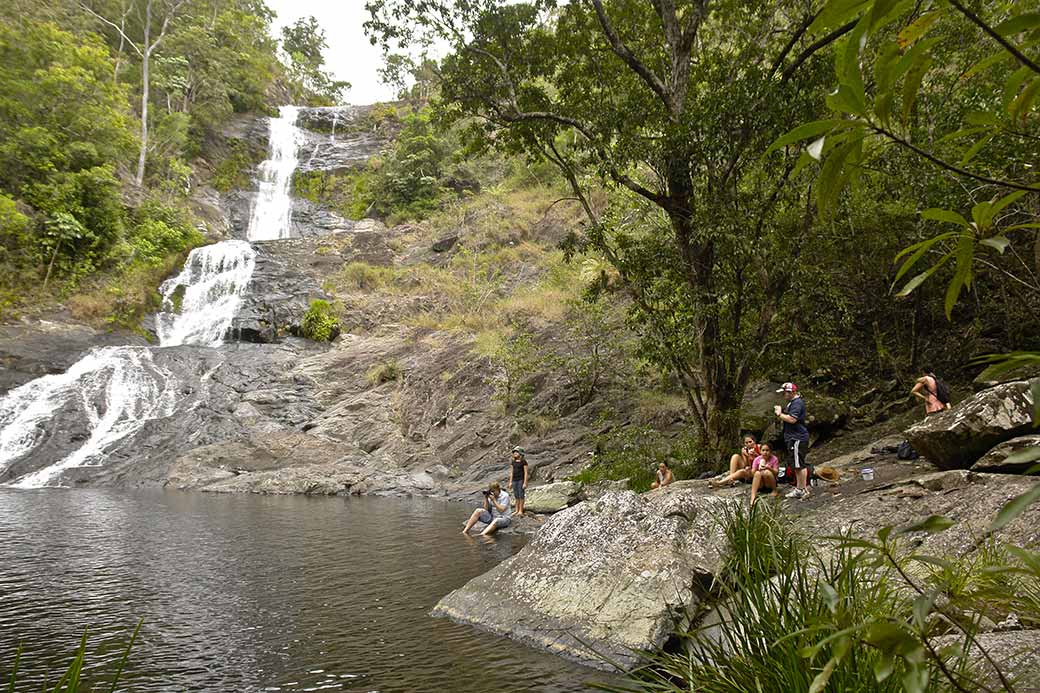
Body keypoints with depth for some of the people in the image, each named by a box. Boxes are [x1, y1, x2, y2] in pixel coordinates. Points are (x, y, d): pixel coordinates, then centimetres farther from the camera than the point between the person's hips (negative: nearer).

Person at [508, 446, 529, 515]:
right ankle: (517, 510, 16)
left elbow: (526, 472, -8)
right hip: (514, 480, 5)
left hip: (521, 480, -5)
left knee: (521, 495, -1)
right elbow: (511, 472, 14)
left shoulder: (523, 462, -7)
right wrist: (510, 482, 10)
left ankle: (521, 511, 5)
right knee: (516, 496, 9)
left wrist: (525, 483, -13)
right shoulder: (513, 462, 9)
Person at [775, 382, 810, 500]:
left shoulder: (797, 403, -16)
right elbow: (788, 417, 23)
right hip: (794, 438, 11)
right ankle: (799, 487, 24)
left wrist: (780, 414, -12)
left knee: (799, 465, -9)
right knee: (796, 465, 16)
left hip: (798, 438, -11)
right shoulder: (792, 402, 19)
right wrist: (781, 411, 9)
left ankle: (803, 490, -6)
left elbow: (792, 419, -24)